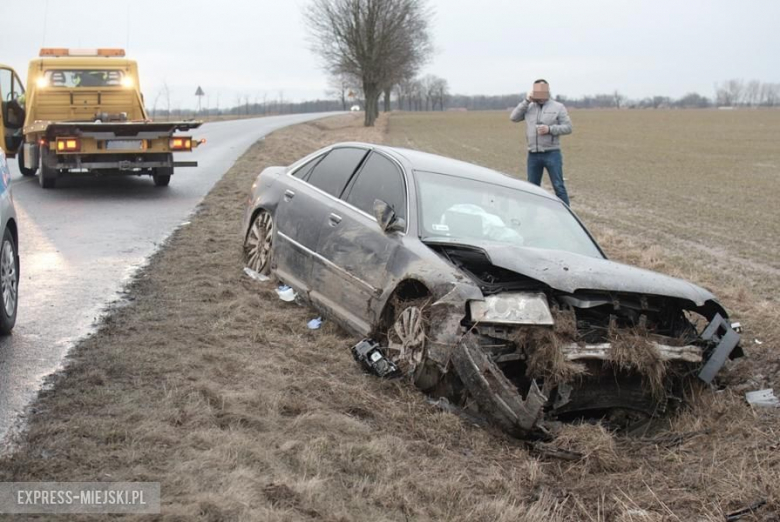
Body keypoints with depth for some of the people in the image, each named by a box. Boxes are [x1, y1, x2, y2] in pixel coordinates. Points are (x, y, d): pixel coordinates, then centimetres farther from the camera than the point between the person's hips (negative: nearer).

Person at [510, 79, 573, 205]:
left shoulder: (558, 107, 1)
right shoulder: (528, 107, 10)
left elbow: (568, 127, -2)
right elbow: (514, 117, -1)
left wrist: (550, 129, -16)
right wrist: (526, 101, -6)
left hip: (552, 153, -3)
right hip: (533, 154, 3)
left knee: (558, 186, -2)